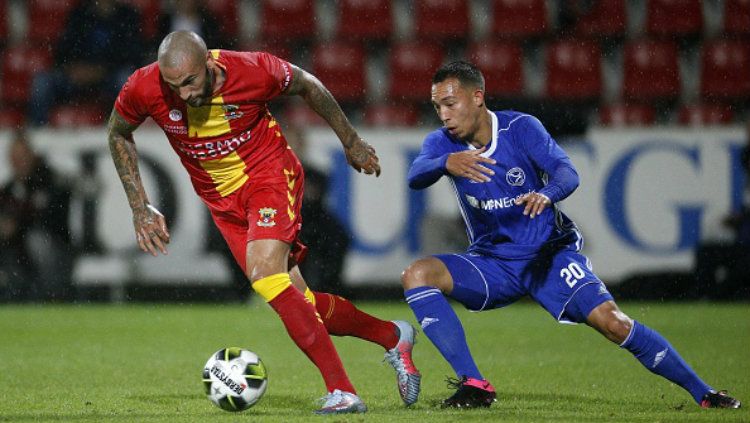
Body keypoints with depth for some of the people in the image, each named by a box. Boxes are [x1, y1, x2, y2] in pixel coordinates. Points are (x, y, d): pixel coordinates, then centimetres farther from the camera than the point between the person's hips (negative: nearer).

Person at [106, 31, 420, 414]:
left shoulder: (252, 71, -25)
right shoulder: (143, 89, -20)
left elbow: (306, 85, -3)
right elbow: (118, 134, 3)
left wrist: (351, 142, 8)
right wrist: (140, 208, -1)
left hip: (269, 172, -4)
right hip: (222, 200, 4)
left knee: (265, 274, -28)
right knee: (298, 304, 0)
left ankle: (341, 393, -25)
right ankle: (392, 336, 24)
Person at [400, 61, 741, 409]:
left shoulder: (521, 128, -11)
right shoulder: (441, 143, -5)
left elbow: (567, 172, -23)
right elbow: (415, 177, -26)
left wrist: (546, 194, -47)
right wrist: (446, 163, -49)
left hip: (549, 253, -3)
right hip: (491, 261, 3)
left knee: (611, 321, -20)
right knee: (416, 275, -22)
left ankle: (701, 392, -6)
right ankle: (474, 385, -22)